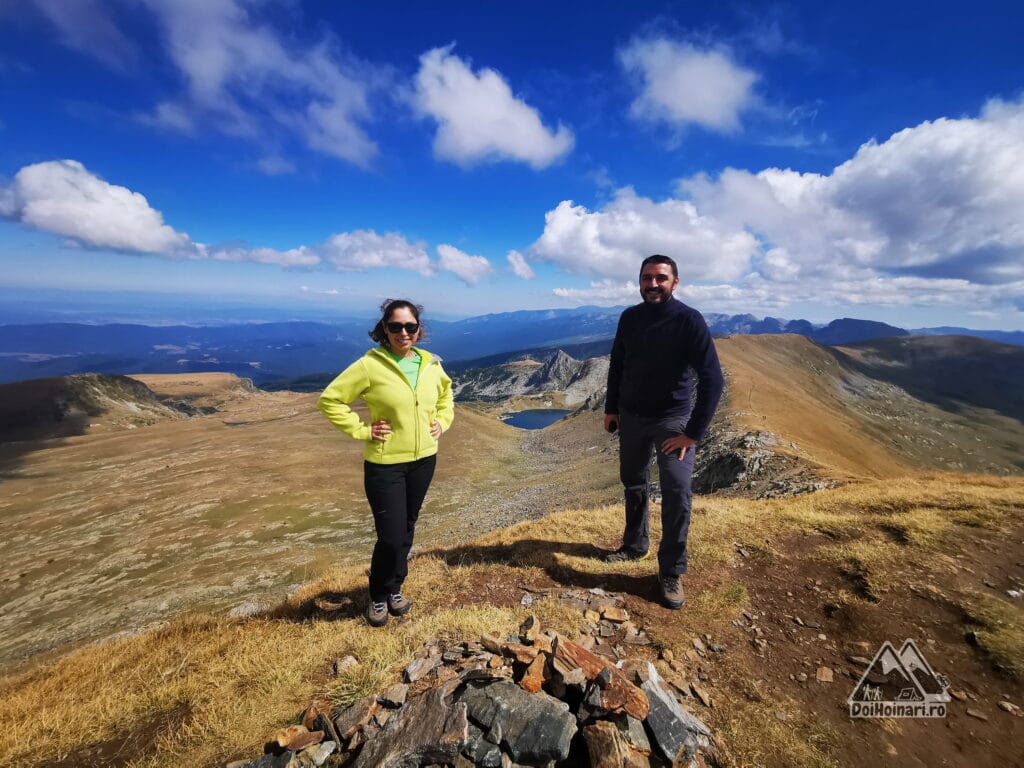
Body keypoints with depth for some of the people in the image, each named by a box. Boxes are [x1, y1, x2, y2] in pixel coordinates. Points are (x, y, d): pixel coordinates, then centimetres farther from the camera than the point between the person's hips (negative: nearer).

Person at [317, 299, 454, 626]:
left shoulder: (430, 364, 0)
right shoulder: (370, 365, -15)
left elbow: (445, 394, 21)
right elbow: (329, 400, -11)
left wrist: (442, 422, 7)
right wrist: (361, 430, -14)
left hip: (424, 460, 5)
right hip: (385, 464, -5)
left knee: (406, 530, 18)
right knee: (391, 536, -1)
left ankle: (395, 588, 41)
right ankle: (378, 596, 29)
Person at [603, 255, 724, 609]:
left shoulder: (689, 320, -16)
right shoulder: (629, 318, -3)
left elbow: (712, 379, -18)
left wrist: (693, 433, -20)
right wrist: (611, 408, 8)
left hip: (672, 419, -4)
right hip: (631, 417, 4)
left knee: (678, 493, -12)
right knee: (633, 485, 16)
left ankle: (671, 573, 6)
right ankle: (635, 544, 38)